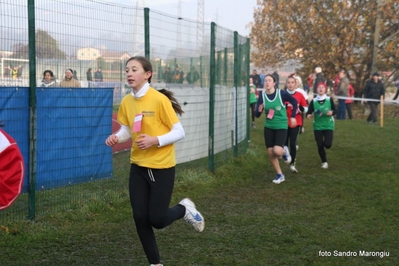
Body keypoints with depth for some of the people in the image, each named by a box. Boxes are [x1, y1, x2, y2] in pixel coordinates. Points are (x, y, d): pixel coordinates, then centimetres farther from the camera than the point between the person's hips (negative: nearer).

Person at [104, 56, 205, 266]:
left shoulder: (159, 99, -17)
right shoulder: (126, 101, 0)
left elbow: (179, 132, -13)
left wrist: (155, 140, -27)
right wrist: (116, 137, -8)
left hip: (162, 167, -5)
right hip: (138, 167, 5)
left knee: (156, 220, -4)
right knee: (140, 218, 3)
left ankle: (184, 208, 29)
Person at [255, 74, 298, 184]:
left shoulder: (281, 93, -16)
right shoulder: (262, 95, -9)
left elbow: (294, 102, 0)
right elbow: (257, 115, -9)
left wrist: (293, 117, -2)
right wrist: (259, 110, -30)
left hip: (281, 126, -3)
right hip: (268, 127, 3)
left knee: (277, 151, -20)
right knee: (270, 154, 3)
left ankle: (284, 152, 18)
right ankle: (280, 175, 23)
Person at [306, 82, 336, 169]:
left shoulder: (329, 99, -2)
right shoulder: (313, 101, -1)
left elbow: (334, 111, 1)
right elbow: (309, 112, -4)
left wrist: (331, 112, -21)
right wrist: (308, 115, -26)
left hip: (328, 125, -1)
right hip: (317, 126, 1)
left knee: (328, 144, -12)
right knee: (319, 145, -1)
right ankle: (324, 162, 20)